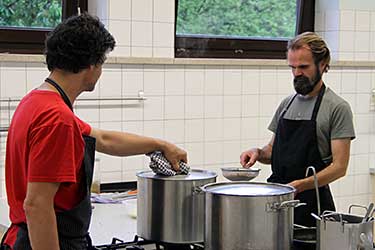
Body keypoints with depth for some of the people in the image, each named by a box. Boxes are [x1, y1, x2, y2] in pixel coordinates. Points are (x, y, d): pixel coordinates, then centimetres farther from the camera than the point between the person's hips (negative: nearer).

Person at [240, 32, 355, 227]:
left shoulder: (337, 108, -8)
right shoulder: (287, 104, 12)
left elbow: (339, 167, -13)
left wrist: (300, 185, -25)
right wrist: (259, 153, -1)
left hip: (312, 202, -5)